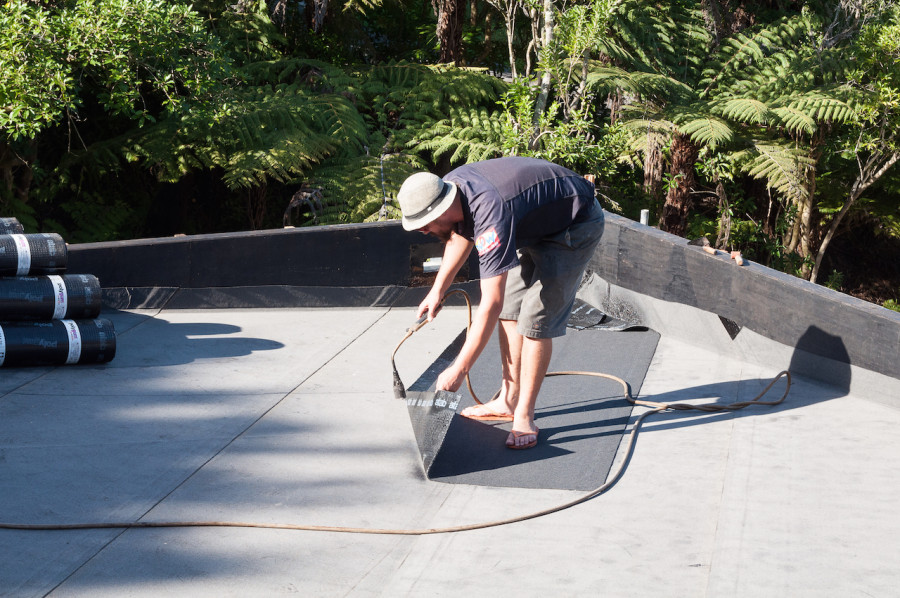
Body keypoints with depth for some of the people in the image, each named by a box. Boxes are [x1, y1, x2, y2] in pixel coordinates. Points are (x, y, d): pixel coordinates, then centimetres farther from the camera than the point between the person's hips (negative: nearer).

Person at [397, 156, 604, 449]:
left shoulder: (490, 214, -38)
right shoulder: (451, 186, -12)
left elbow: (490, 304, -38)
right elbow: (461, 236, 15)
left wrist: (458, 370, -34)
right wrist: (437, 290, 14)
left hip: (575, 225, -9)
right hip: (535, 223, 9)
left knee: (536, 319, -14)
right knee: (510, 309, 8)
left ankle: (524, 417, -7)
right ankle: (508, 400, 18)